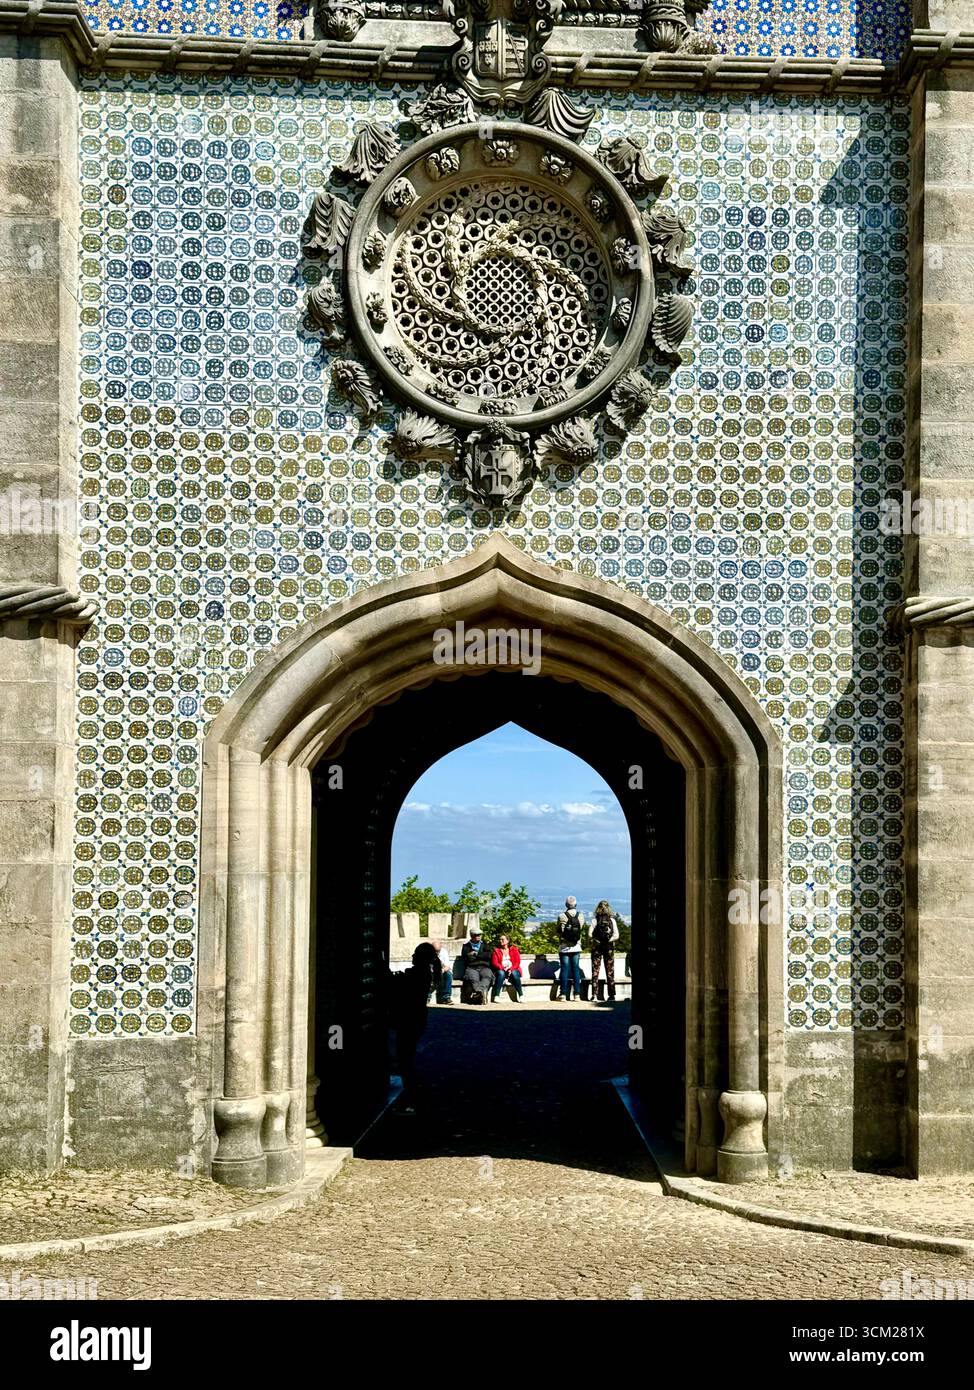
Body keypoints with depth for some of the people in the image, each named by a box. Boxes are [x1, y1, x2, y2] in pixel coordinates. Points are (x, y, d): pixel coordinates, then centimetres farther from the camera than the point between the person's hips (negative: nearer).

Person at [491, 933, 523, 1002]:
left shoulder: (514, 949, 11)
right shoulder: (496, 950, 12)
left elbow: (517, 962, 1)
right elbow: (494, 962, 0)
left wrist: (511, 969, -17)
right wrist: (503, 968, -16)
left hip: (513, 970, 0)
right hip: (501, 970, 0)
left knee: (514, 973, -34)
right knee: (501, 973, -35)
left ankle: (520, 996, -36)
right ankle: (496, 996, -43)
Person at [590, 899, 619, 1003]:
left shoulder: (595, 920, -5)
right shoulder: (612, 920, -3)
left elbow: (590, 934, -11)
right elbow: (616, 935, -8)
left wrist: (597, 941, 3)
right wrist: (608, 940, 3)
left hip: (597, 947, -1)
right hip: (609, 948, 1)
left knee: (595, 971, 5)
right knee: (610, 972, 8)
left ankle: (593, 995, 0)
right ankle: (611, 995, 6)